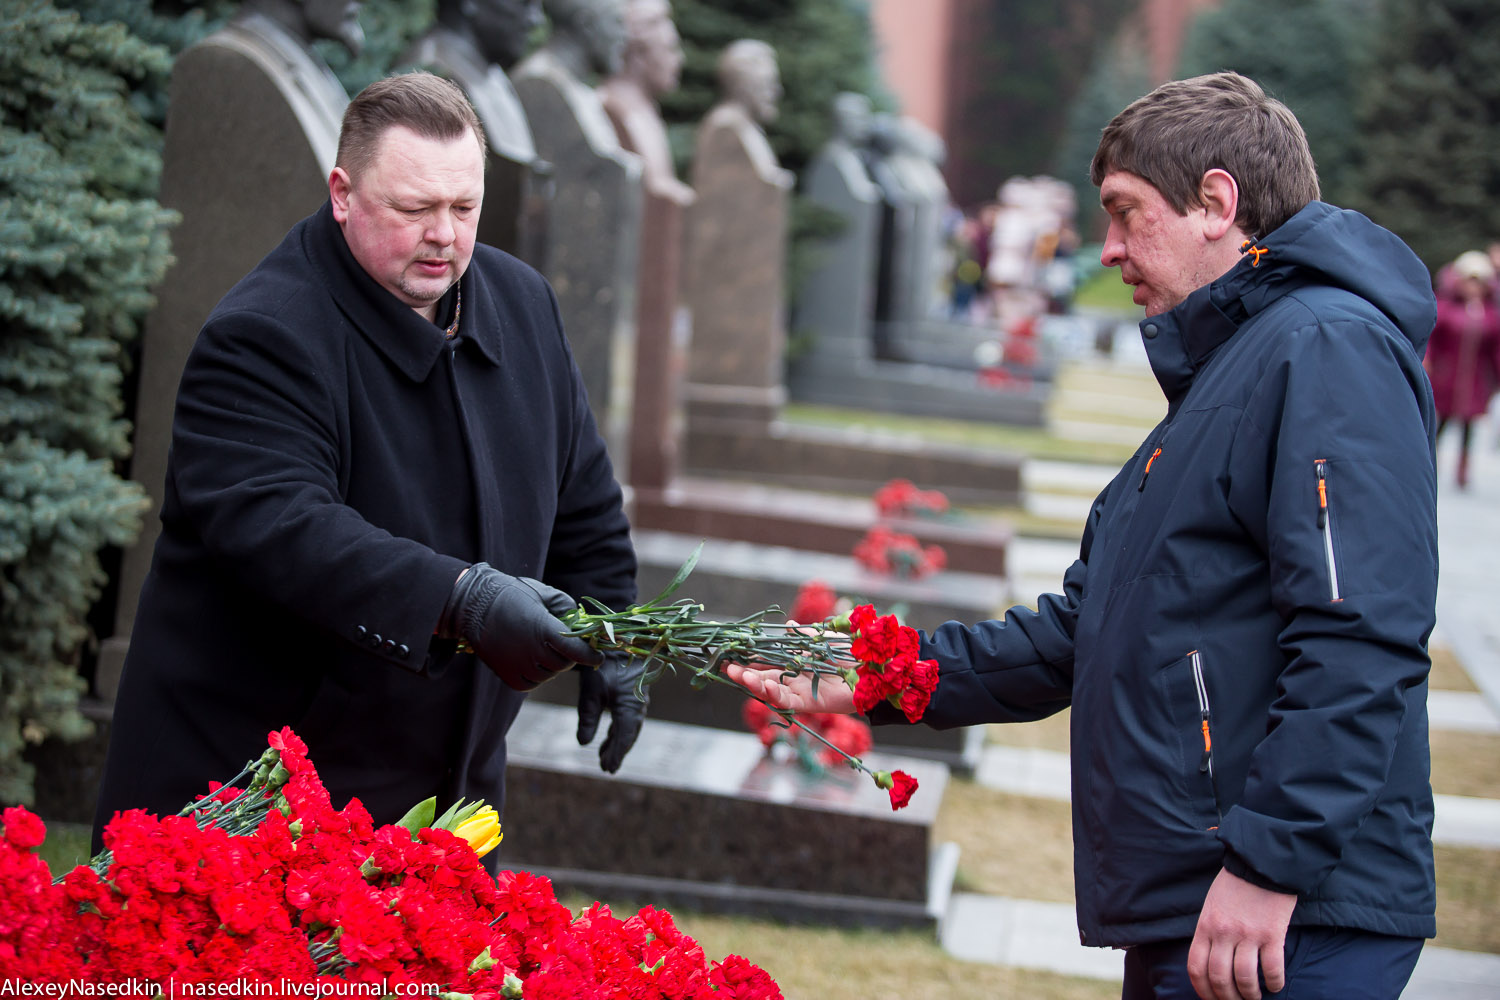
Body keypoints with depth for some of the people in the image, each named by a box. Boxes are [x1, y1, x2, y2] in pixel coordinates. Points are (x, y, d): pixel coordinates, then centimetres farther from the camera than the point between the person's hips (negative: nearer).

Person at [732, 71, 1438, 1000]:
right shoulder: (1217, 375, 24)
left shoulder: (1327, 347, -10)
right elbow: (1081, 635, 25)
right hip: (1179, 920, 10)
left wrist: (1272, 862, -25)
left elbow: (1358, 642, -21)